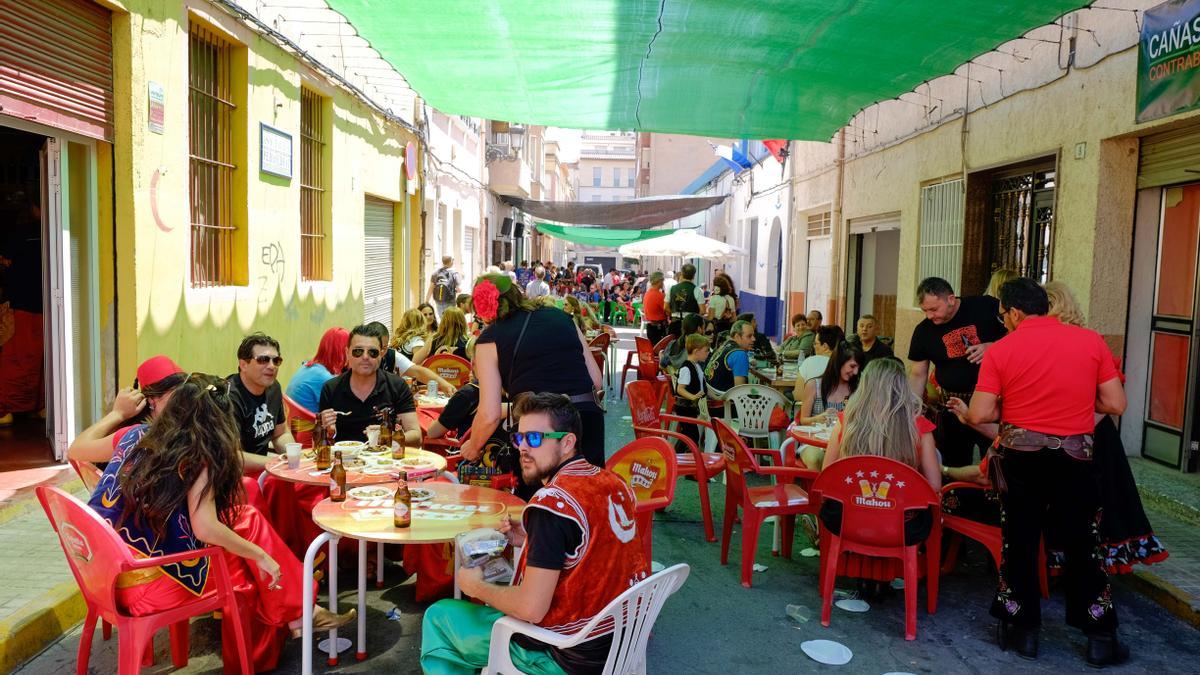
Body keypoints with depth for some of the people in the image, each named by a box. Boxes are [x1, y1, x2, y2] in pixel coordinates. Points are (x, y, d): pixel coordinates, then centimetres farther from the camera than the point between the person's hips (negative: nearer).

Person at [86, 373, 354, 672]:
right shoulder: (199, 457, -14)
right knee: (249, 523, 9)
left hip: (106, 570, 8)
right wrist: (260, 555, -12)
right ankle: (298, 612, 20)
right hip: (151, 586, -8)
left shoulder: (136, 434, 6)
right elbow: (206, 528, -25)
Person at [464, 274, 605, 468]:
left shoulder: (489, 339, 5)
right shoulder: (561, 317, 14)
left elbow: (489, 415, -1)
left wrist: (473, 447, 17)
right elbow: (597, 382, 12)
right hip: (588, 420, 3)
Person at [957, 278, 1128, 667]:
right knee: (1082, 546, 12)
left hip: (1020, 455, -1)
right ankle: (1101, 639, 20)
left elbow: (980, 415, -10)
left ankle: (1023, 630, 21)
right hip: (1076, 455, 1)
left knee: (1019, 542, 12)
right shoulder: (1091, 341, -1)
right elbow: (1116, 404, -1)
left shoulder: (1000, 350, -7)